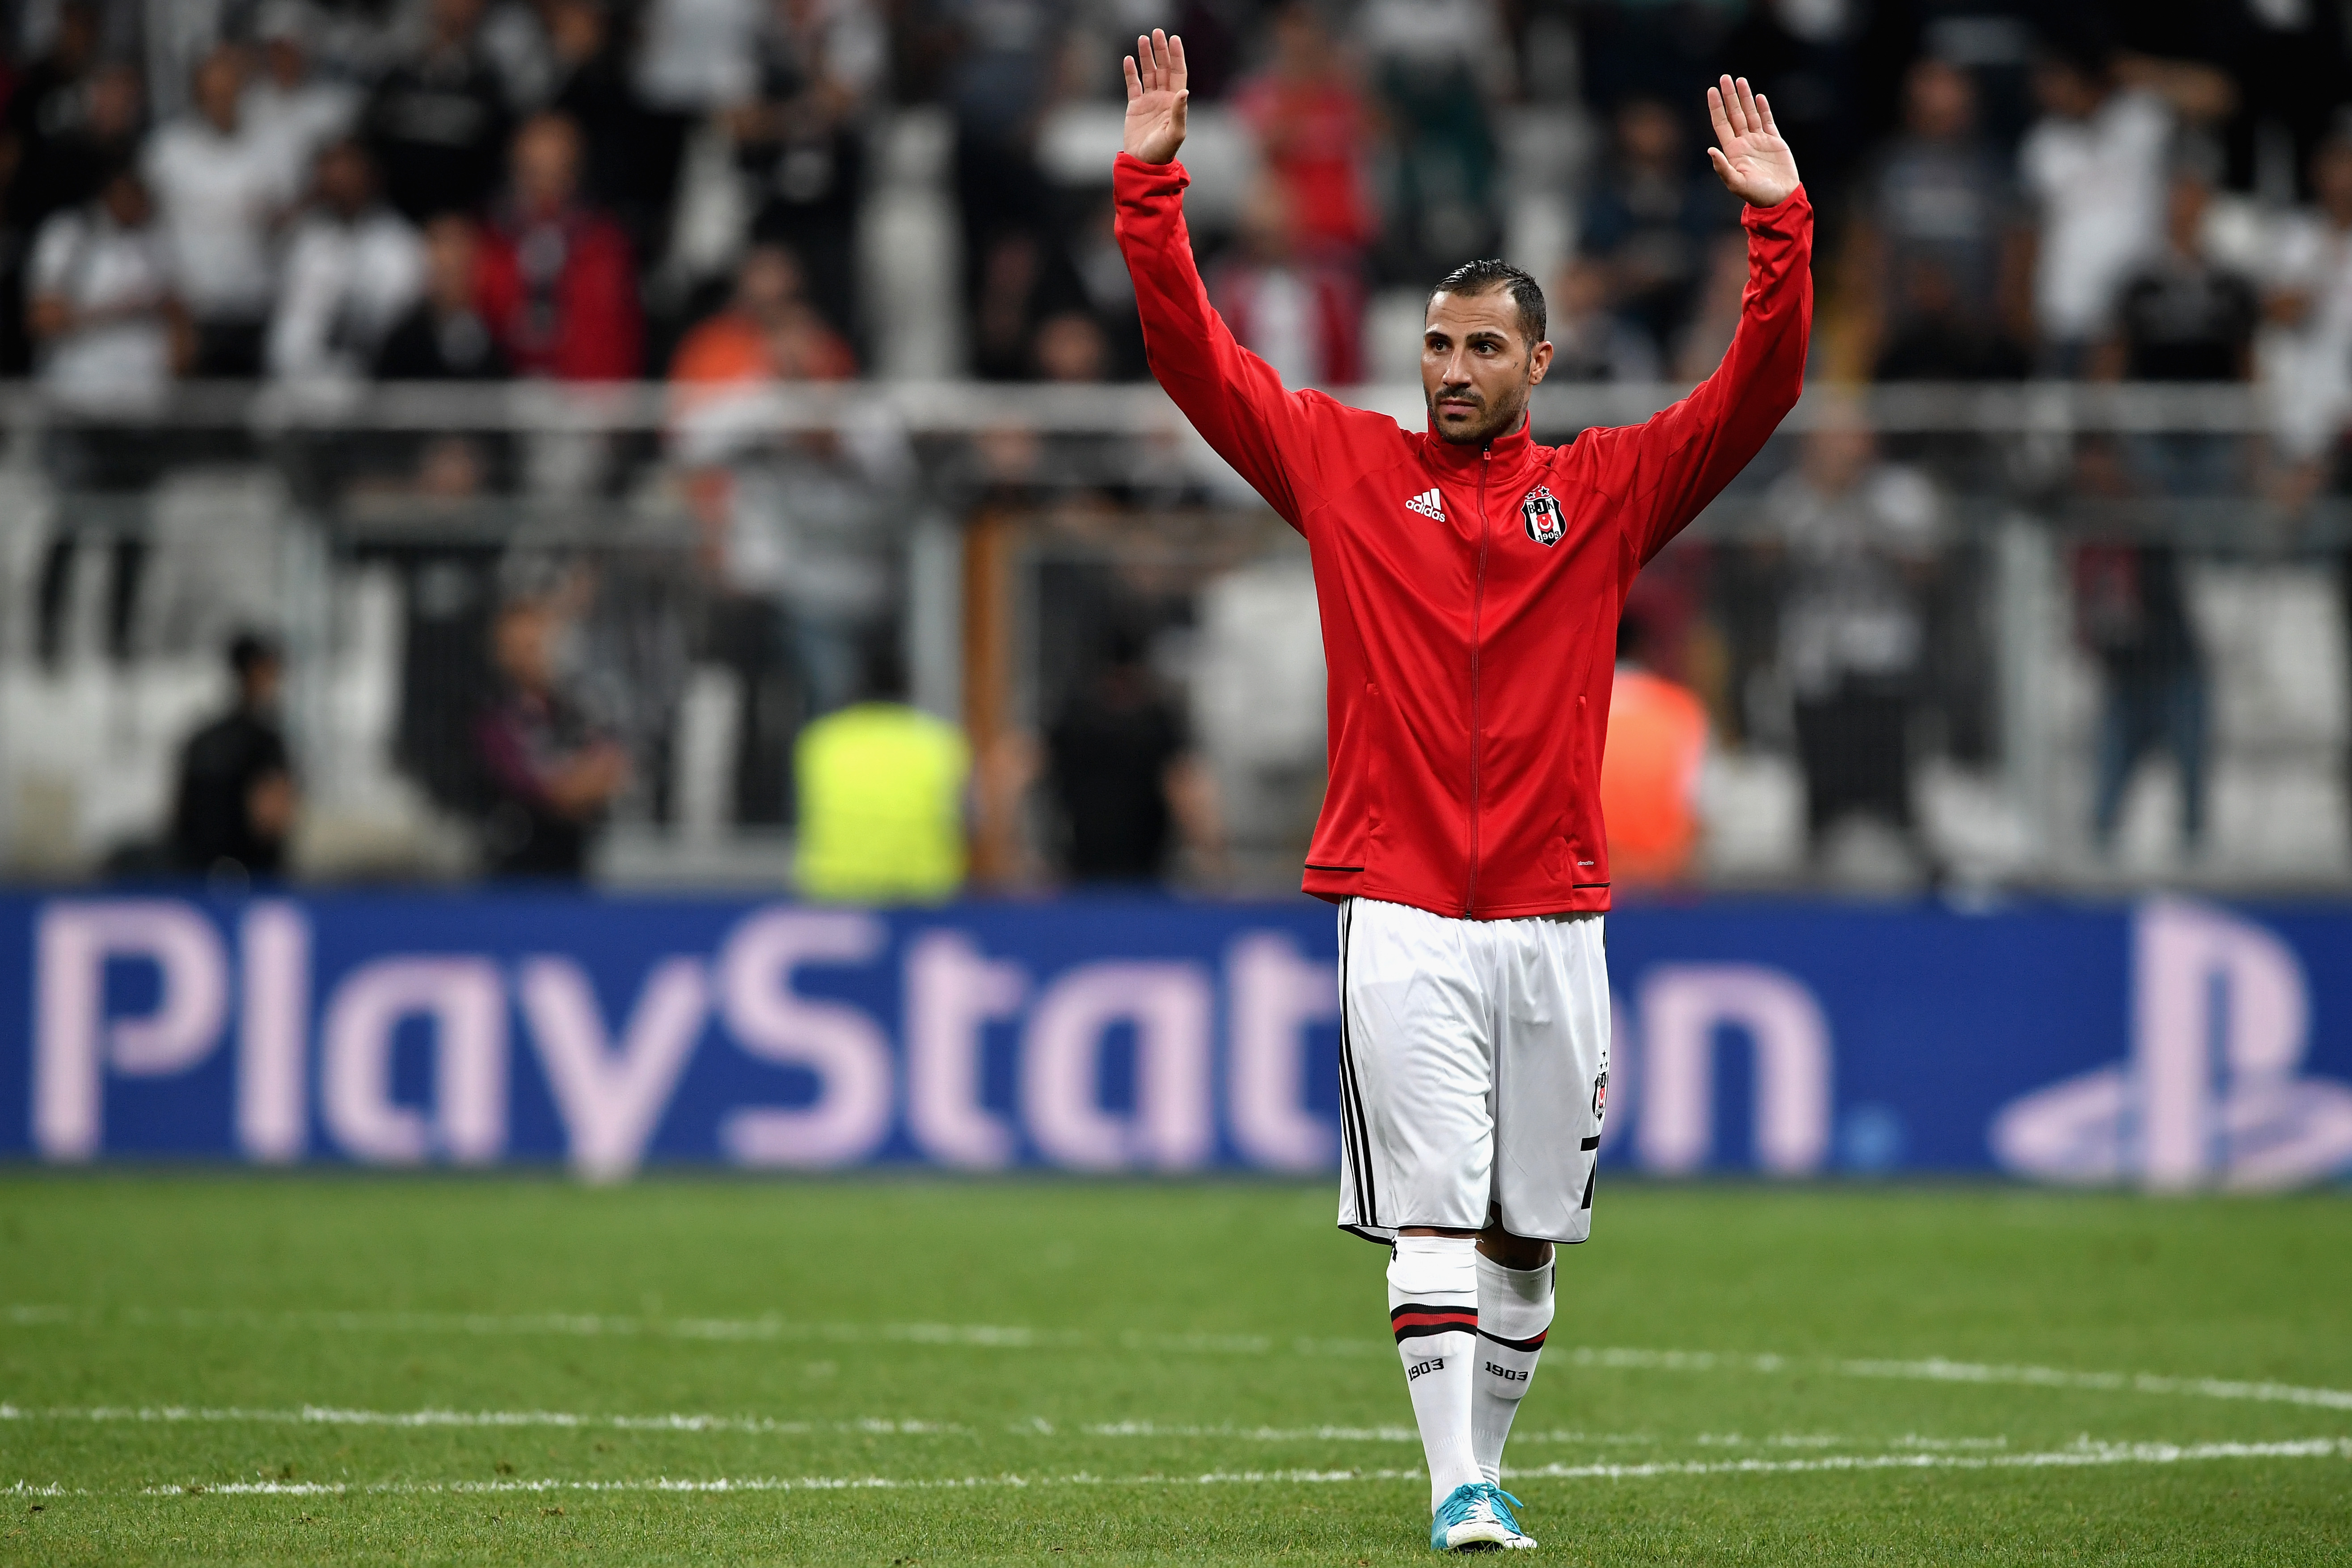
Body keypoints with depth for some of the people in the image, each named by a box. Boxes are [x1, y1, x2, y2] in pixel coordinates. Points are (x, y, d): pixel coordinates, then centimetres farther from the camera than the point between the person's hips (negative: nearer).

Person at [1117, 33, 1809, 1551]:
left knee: (1529, 1229, 9)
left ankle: (1486, 1465, 22)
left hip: (1555, 916, 2)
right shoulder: (1346, 463, 8)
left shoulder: (1604, 489, 9)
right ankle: (1457, 1493, -13)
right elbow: (1197, 356, 4)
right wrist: (1152, 187, -5)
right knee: (1434, 1214, -9)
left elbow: (1755, 396, 2)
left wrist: (1780, 228, -10)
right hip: (1404, 922, -2)